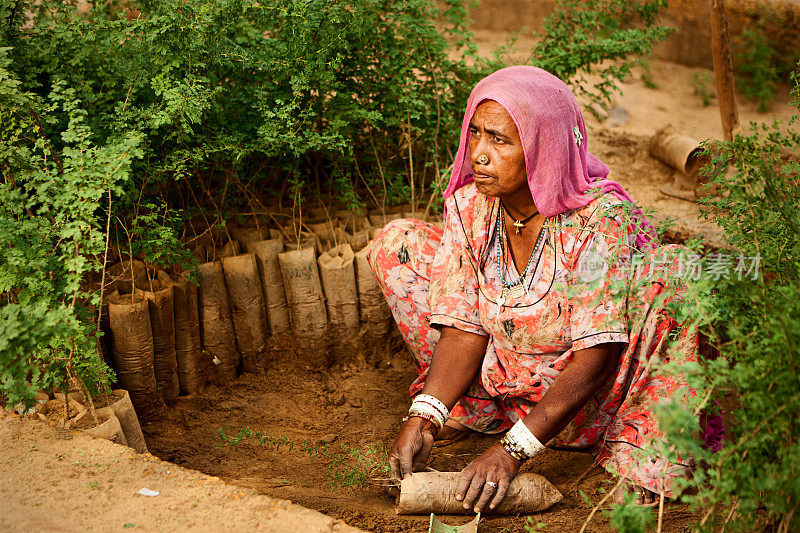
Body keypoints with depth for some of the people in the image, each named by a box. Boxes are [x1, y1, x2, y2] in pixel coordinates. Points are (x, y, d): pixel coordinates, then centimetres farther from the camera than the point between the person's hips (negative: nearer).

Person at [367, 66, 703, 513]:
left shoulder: (602, 220, -27)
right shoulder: (468, 207, -11)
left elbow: (596, 359, -29)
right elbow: (464, 330, -10)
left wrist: (512, 451, -36)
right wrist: (423, 418, -26)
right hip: (506, 373, 5)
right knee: (399, 244, -5)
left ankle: (648, 454, -19)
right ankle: (472, 406, 5)